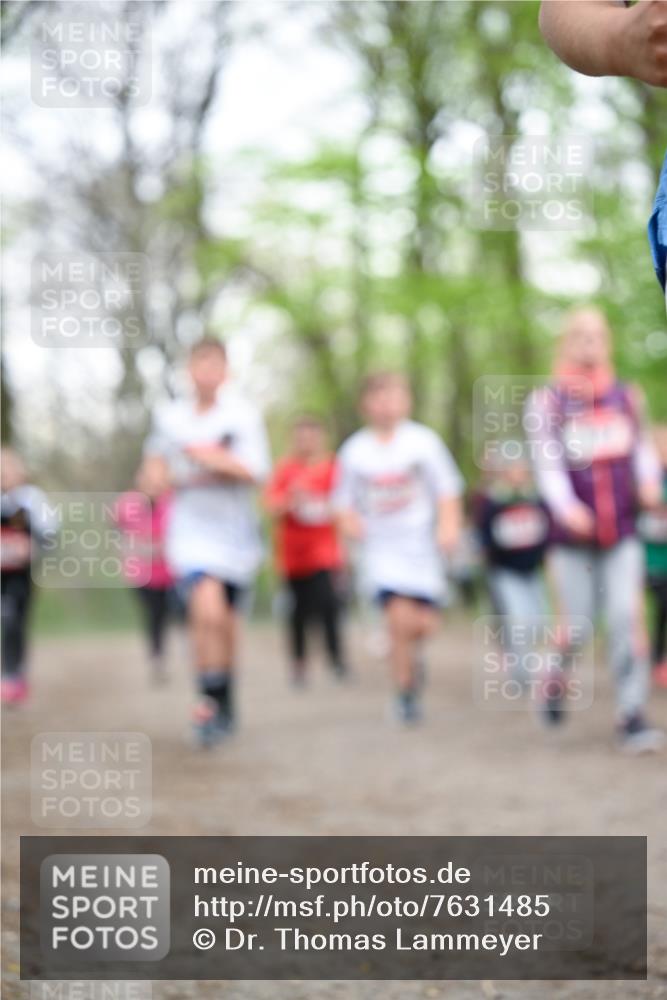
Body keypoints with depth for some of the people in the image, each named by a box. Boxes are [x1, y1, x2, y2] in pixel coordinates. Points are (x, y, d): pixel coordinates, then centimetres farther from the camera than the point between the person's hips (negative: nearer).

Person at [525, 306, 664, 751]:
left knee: (628, 618, -10)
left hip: (623, 531, 2)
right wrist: (566, 507, -26)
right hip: (572, 535, -2)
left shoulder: (627, 397, 10)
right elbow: (547, 461, -9)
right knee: (576, 627, 1)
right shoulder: (548, 401, 0)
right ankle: (559, 679, 33)